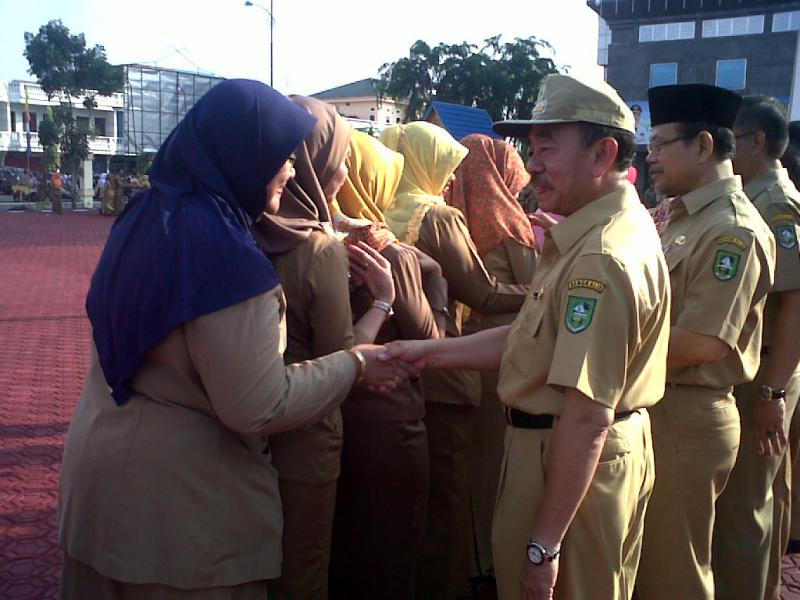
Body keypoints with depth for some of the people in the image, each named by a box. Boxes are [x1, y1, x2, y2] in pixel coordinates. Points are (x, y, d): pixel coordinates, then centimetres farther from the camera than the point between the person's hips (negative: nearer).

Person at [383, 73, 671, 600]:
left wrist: (545, 544, -24)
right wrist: (432, 352, 0)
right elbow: (536, 337, 6)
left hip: (575, 460, -9)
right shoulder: (624, 224, 7)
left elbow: (587, 418, -29)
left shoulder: (600, 258, -27)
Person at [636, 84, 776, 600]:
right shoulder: (681, 219, 12)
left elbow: (704, 343, -24)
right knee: (645, 558, 22)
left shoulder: (734, 231, -17)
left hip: (686, 419, -9)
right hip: (654, 408, 9)